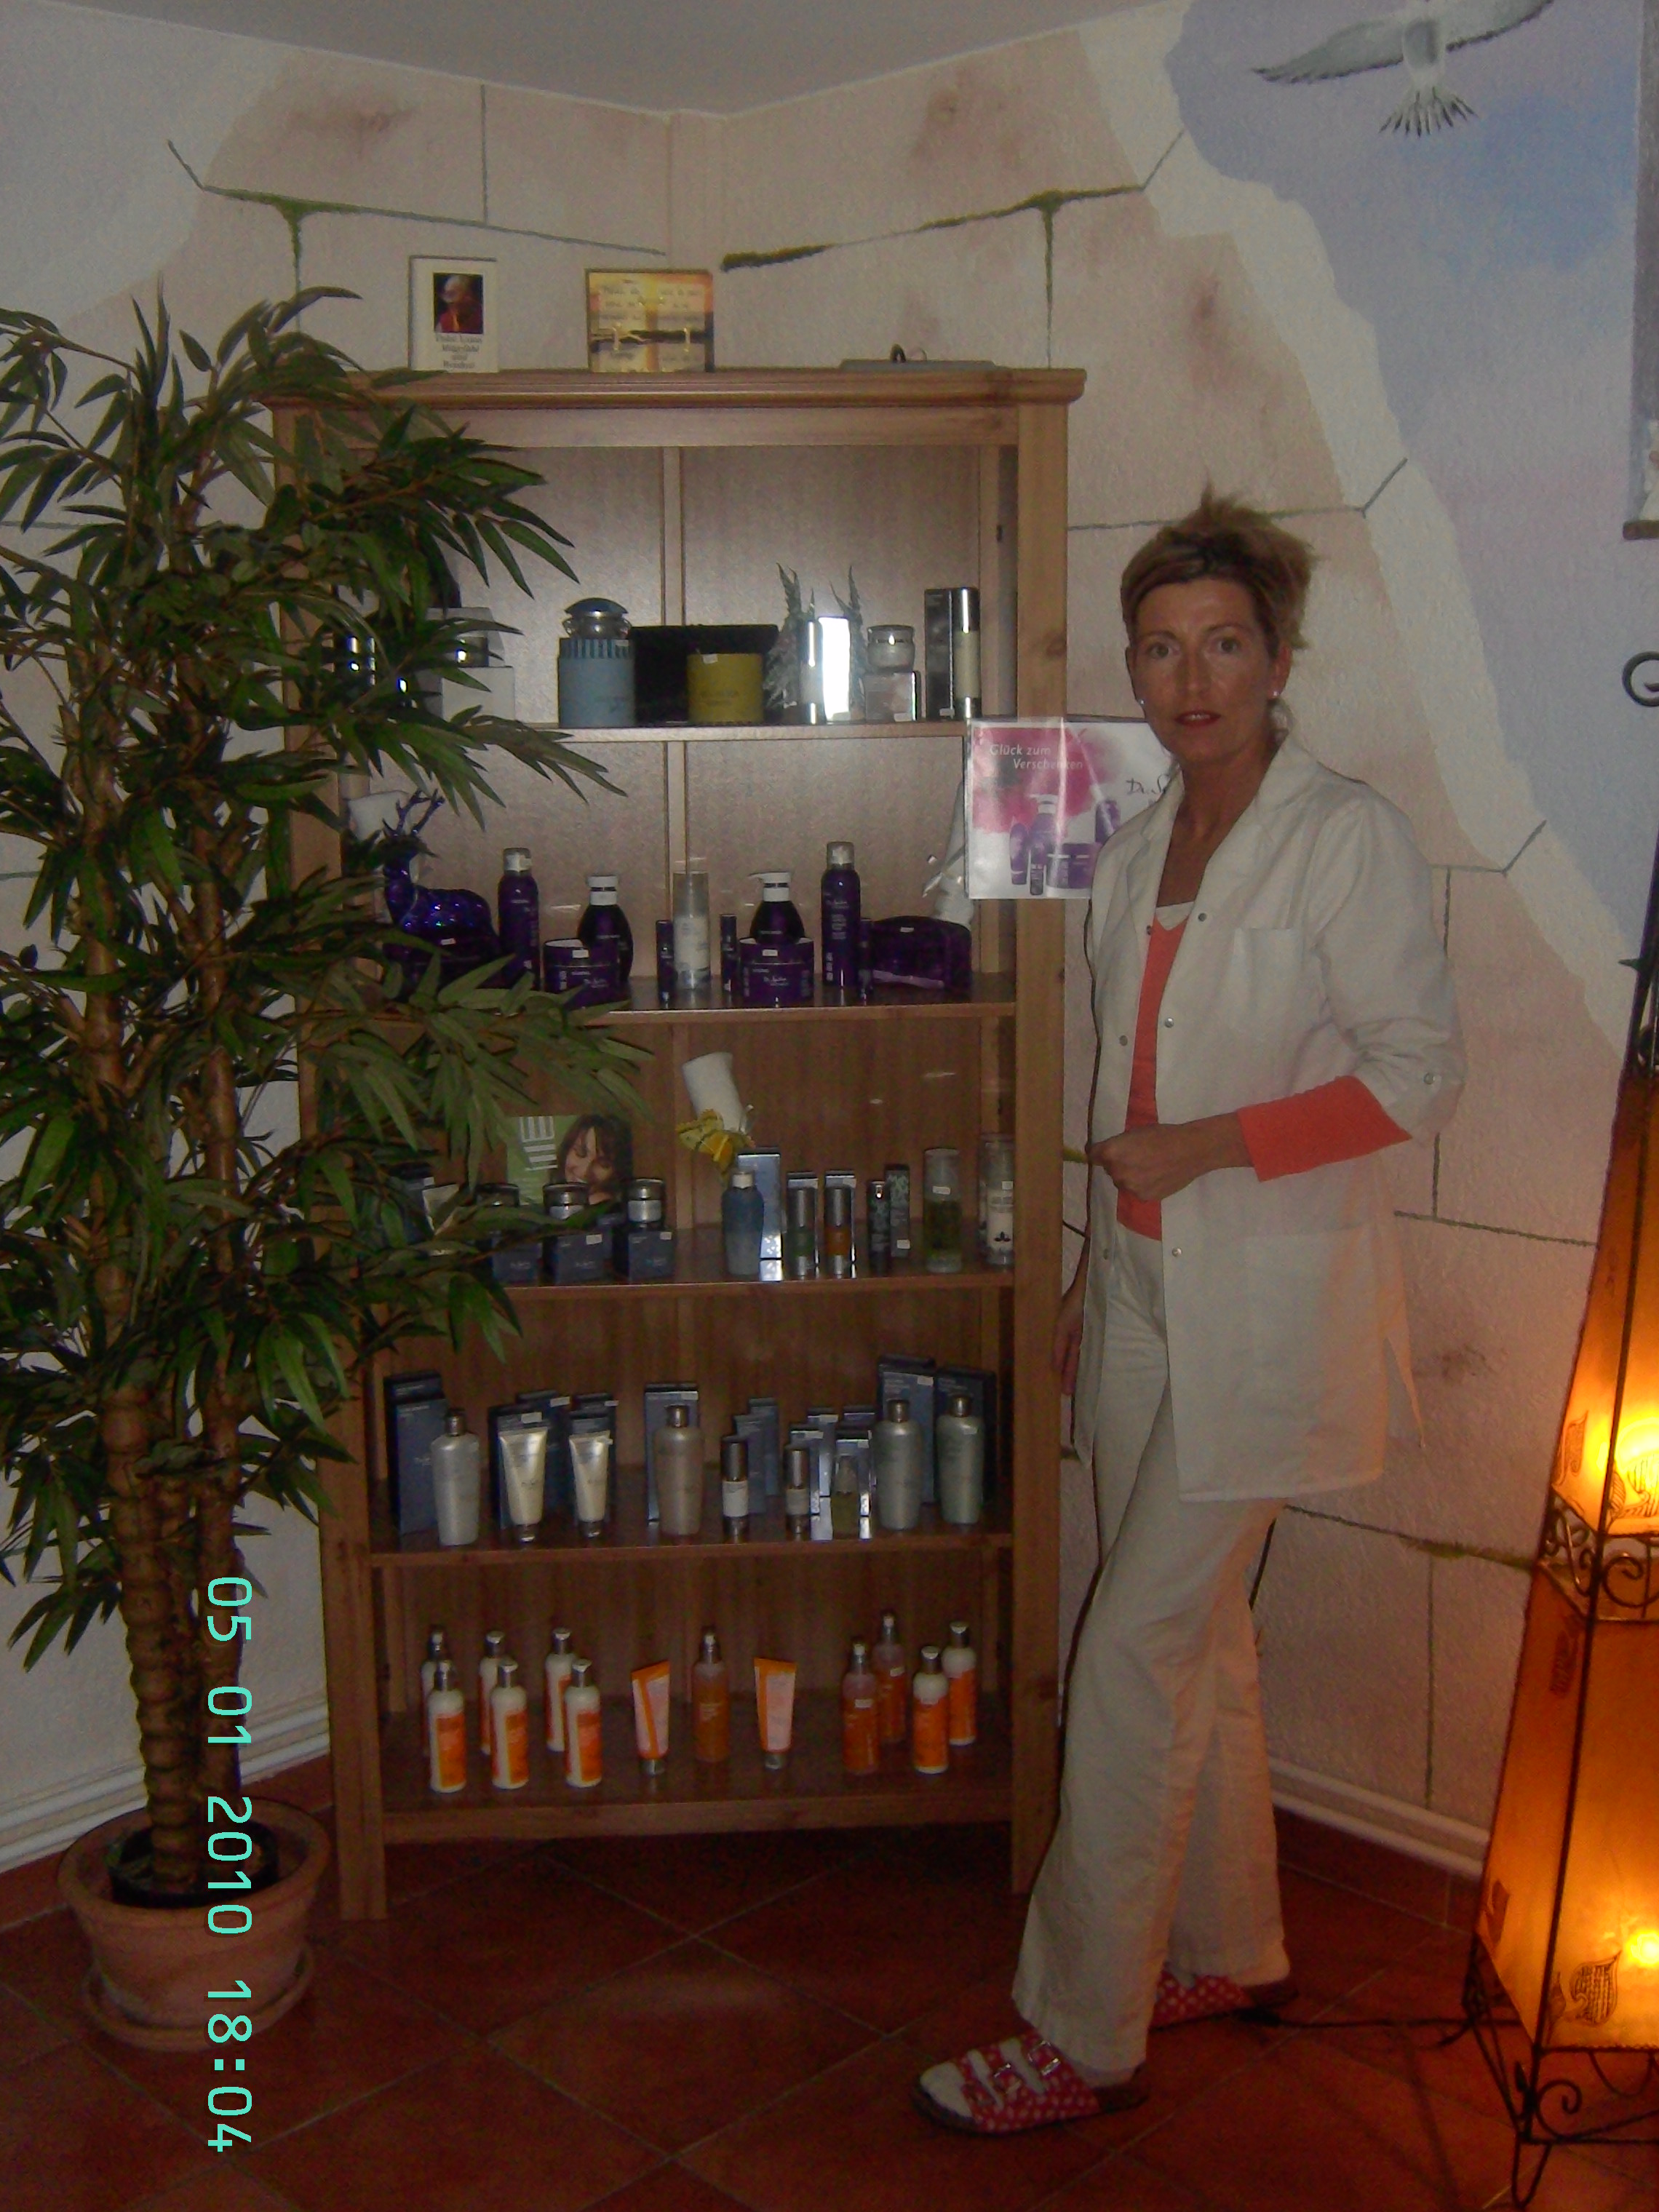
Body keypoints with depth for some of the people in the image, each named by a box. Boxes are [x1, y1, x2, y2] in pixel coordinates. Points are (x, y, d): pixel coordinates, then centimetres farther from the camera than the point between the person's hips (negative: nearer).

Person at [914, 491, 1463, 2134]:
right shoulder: (1134, 857, 11)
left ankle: (1081, 2039, 7)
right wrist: (1090, 1285, 16)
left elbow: (1421, 1073, -11)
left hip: (1266, 1304, -7)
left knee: (1136, 1659, -6)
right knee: (1196, 1642, 16)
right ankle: (1229, 1951, 33)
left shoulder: (1347, 839, -10)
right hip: (1145, 1290, 7)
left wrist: (1209, 1147, -17)